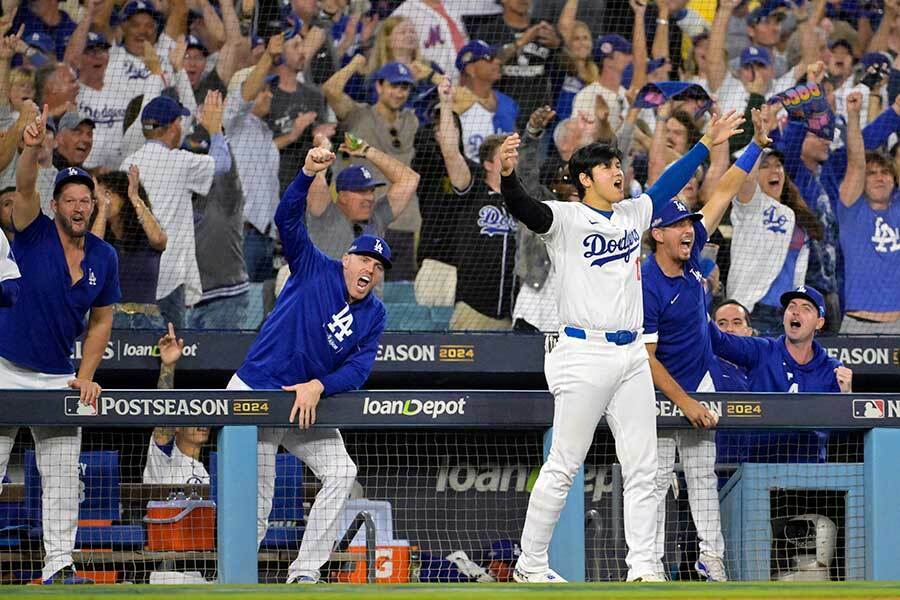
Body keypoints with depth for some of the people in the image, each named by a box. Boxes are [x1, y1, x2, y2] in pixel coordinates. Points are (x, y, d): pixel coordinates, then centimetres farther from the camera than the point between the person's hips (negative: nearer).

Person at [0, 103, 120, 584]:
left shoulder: (103, 257, 3)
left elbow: (100, 322, 10)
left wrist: (85, 377, -1)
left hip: (58, 377, 4)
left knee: (62, 475, 1)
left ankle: (58, 563, 4)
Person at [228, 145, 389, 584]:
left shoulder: (374, 315, 5)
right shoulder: (315, 270, -5)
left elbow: (358, 369, -5)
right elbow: (288, 219, -16)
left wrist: (318, 386, -23)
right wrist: (308, 174, -32)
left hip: (307, 403, 5)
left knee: (340, 472, -7)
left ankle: (305, 573, -2)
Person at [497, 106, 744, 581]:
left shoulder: (632, 214, 15)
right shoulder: (566, 218, -6)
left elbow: (668, 185, 30)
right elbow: (525, 211, -24)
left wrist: (706, 144, 32)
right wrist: (507, 175, -44)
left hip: (632, 356, 7)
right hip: (585, 357, -7)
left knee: (642, 468, 5)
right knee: (563, 467, -3)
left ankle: (642, 568, 9)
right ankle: (531, 564, 6)